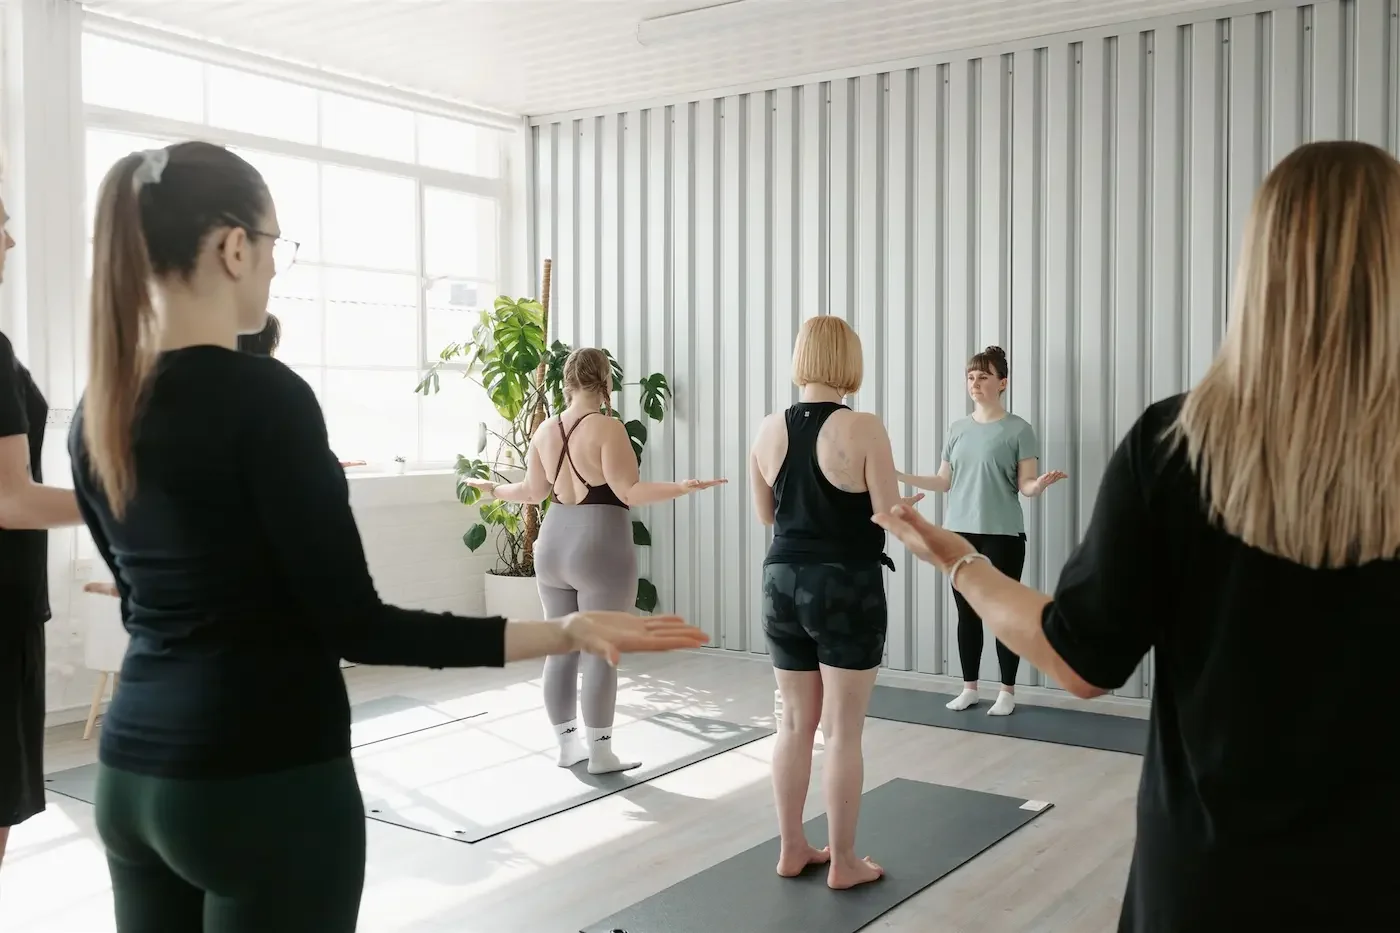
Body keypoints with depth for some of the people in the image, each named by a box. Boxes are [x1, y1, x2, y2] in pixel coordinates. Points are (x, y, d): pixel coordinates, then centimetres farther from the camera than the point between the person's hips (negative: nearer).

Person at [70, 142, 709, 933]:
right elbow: (351, 625, -19)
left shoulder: (99, 412, 3)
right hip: (265, 783, -7)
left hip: (134, 774, 7)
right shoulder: (262, 395, -19)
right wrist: (560, 632, -20)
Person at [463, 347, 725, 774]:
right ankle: (600, 753, 7)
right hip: (600, 550, -6)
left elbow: (534, 490, 14)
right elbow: (628, 492, -17)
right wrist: (681, 488, -19)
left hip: (553, 547, 6)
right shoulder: (607, 428, -13)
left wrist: (493, 489, 32)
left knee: (560, 649, 12)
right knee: (600, 653, 1)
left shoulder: (545, 430, 6)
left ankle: (567, 744, 22)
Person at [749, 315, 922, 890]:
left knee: (795, 723, 15)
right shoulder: (863, 429, -14)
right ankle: (843, 862, 14)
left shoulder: (769, 429, 2)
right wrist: (910, 502, 8)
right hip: (847, 588, -5)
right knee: (842, 731, 4)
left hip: (783, 582, 5)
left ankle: (792, 849, 25)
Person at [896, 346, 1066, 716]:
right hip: (959, 532, 4)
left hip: (1003, 534, -4)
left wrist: (1041, 484, -28)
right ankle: (969, 687, 19)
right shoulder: (957, 429, 11)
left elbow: (1026, 486, -6)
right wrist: (900, 477, 5)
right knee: (967, 611, 9)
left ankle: (1007, 692, 10)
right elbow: (943, 482, 13)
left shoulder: (1018, 429, -3)